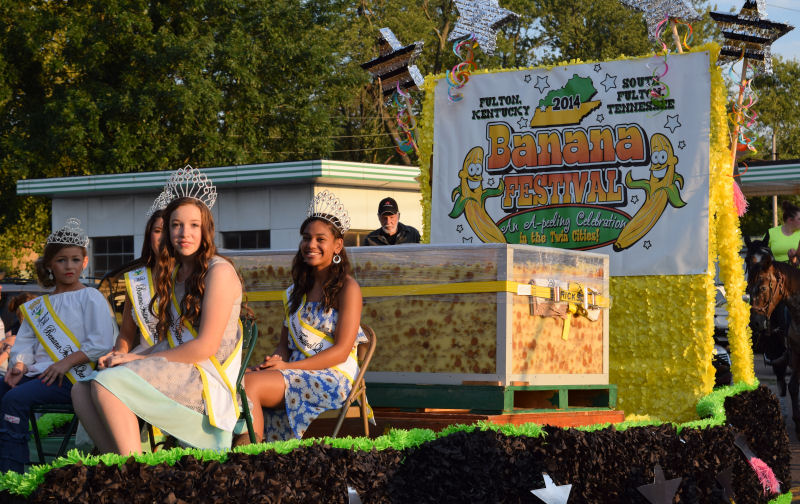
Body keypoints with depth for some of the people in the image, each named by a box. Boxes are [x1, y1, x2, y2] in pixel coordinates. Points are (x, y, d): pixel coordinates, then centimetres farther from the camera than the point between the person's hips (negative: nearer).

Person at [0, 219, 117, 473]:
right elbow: (25, 343, 18)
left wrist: (66, 362, -15)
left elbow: (101, 343, -6)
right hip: (37, 373, 7)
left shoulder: (91, 298, 5)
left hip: (71, 376, -7)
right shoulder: (37, 306, 25)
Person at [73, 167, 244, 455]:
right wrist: (129, 359, -3)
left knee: (106, 384, -26)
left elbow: (206, 347, -13)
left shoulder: (219, 271, -6)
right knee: (82, 393, -10)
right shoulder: (174, 273, 21)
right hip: (175, 375, 8)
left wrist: (139, 359, -9)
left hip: (207, 378, -8)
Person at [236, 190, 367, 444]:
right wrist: (275, 361, -6)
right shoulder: (297, 290, 21)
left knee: (249, 384, -29)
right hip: (296, 374, 6)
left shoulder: (347, 288, -1)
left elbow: (341, 351, -9)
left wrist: (286, 366, -16)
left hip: (333, 378, -6)